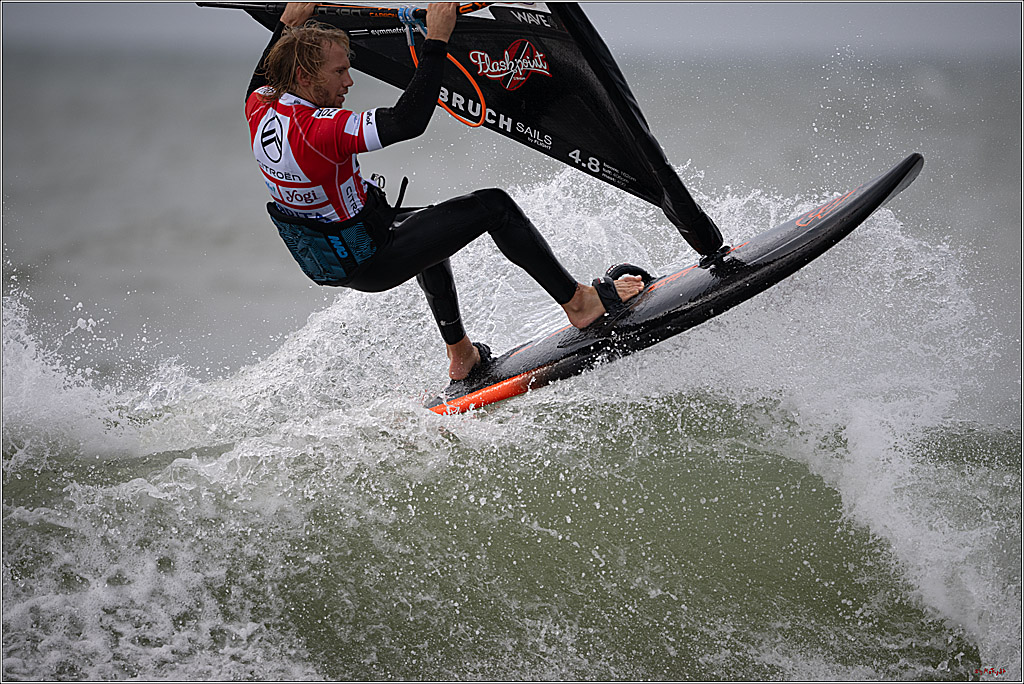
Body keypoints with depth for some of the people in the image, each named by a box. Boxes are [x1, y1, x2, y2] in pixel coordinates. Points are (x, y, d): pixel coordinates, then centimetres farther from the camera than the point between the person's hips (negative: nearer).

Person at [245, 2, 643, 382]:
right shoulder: (319, 130, -33)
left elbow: (261, 79, 19)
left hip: (319, 259, 9)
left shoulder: (260, 110, -7)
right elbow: (408, 121, -37)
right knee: (494, 206, -6)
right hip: (367, 263, -9)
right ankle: (579, 301, 7)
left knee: (427, 227, 36)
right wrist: (436, 41, -33)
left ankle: (460, 357, 41)